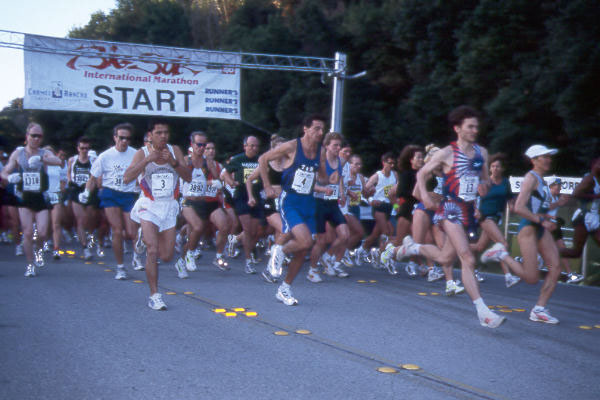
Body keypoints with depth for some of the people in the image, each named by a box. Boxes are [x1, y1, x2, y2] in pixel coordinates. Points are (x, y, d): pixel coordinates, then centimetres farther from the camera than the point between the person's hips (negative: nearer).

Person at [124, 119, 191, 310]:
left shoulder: (175, 151, 2)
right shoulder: (142, 153, -6)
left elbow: (188, 177, -5)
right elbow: (126, 178, -17)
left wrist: (173, 162, -20)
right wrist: (147, 160, -26)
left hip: (169, 206, 3)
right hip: (149, 206, -3)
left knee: (166, 256, 7)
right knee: (152, 251, -16)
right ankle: (154, 295, -6)